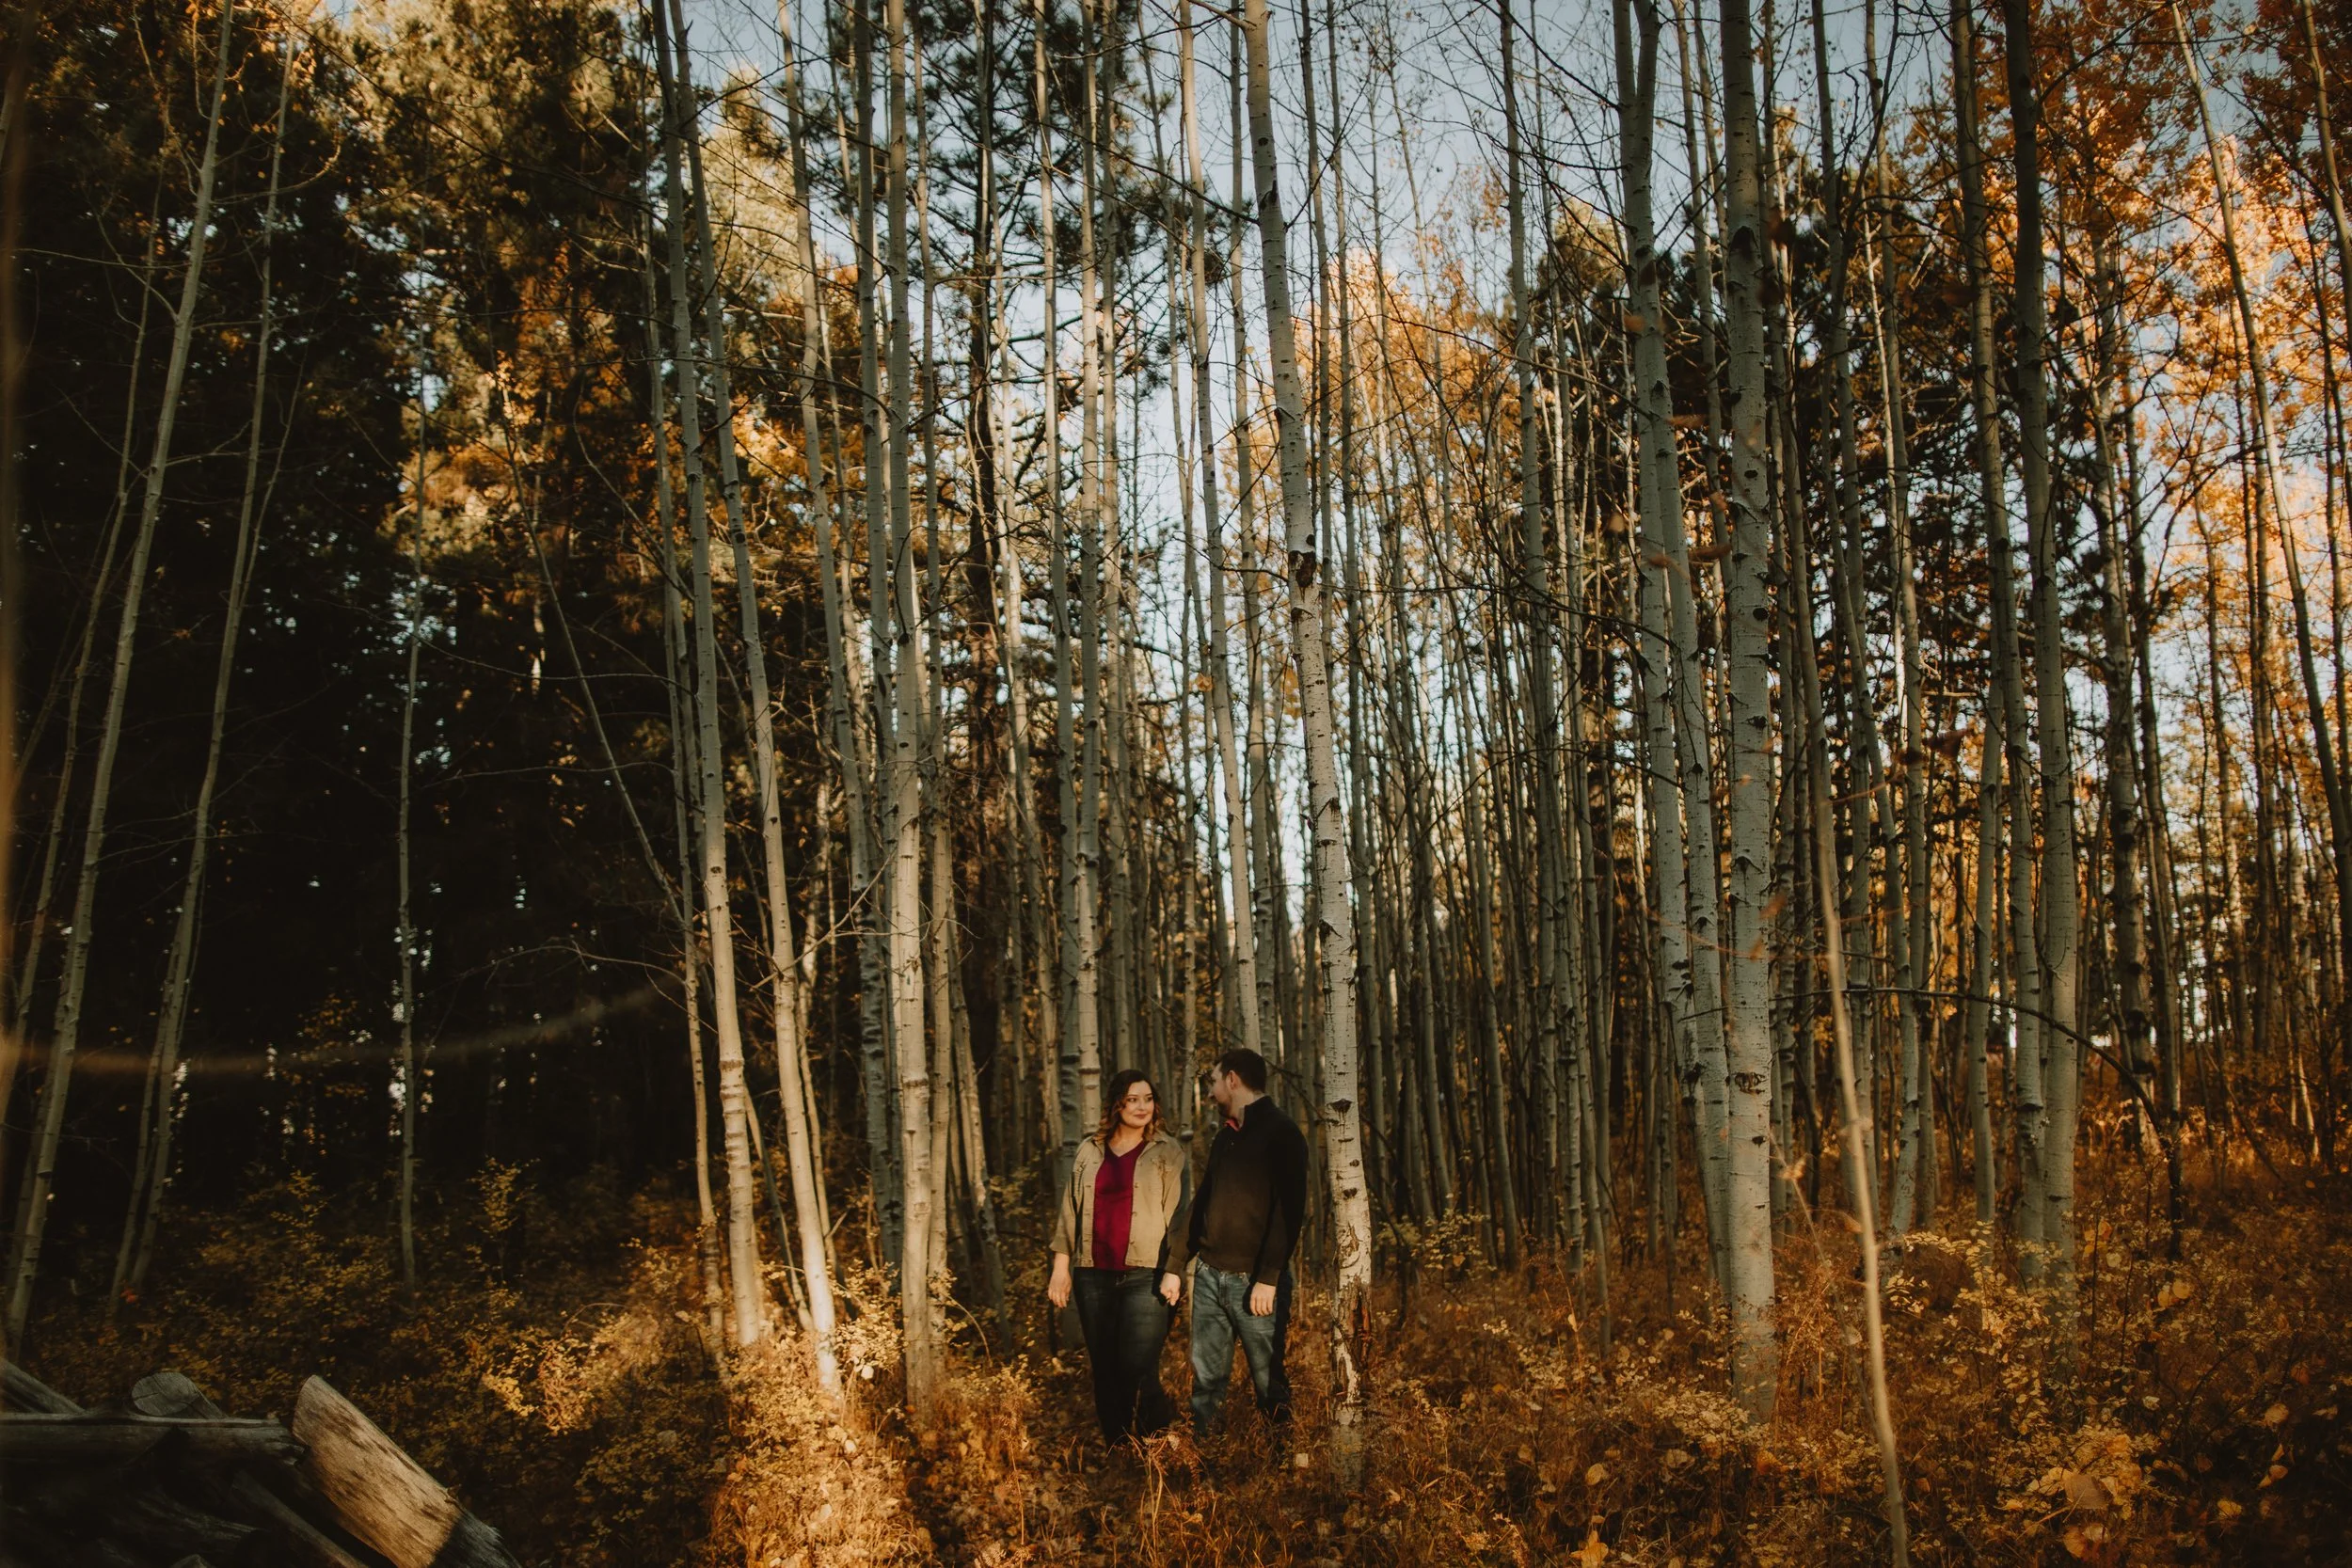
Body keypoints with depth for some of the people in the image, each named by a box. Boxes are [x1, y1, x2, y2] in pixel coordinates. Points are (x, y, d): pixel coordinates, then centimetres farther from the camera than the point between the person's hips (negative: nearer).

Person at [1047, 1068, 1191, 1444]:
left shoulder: (1168, 1152, 2)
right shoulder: (1090, 1151, 12)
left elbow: (1180, 1215, -3)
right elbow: (1069, 1208, 16)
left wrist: (1174, 1271, -12)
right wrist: (1061, 1265, 10)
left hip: (1145, 1277, -4)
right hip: (1094, 1276, 4)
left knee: (1138, 1371, -12)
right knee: (1104, 1373, 7)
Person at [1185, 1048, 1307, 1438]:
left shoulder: (1281, 1134, -9)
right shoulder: (1225, 1136, 16)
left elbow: (1288, 1210, -16)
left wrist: (1269, 1278, -21)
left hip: (1254, 1280, -7)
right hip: (1208, 1274, 7)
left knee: (1269, 1380, 1)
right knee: (1206, 1377, 8)